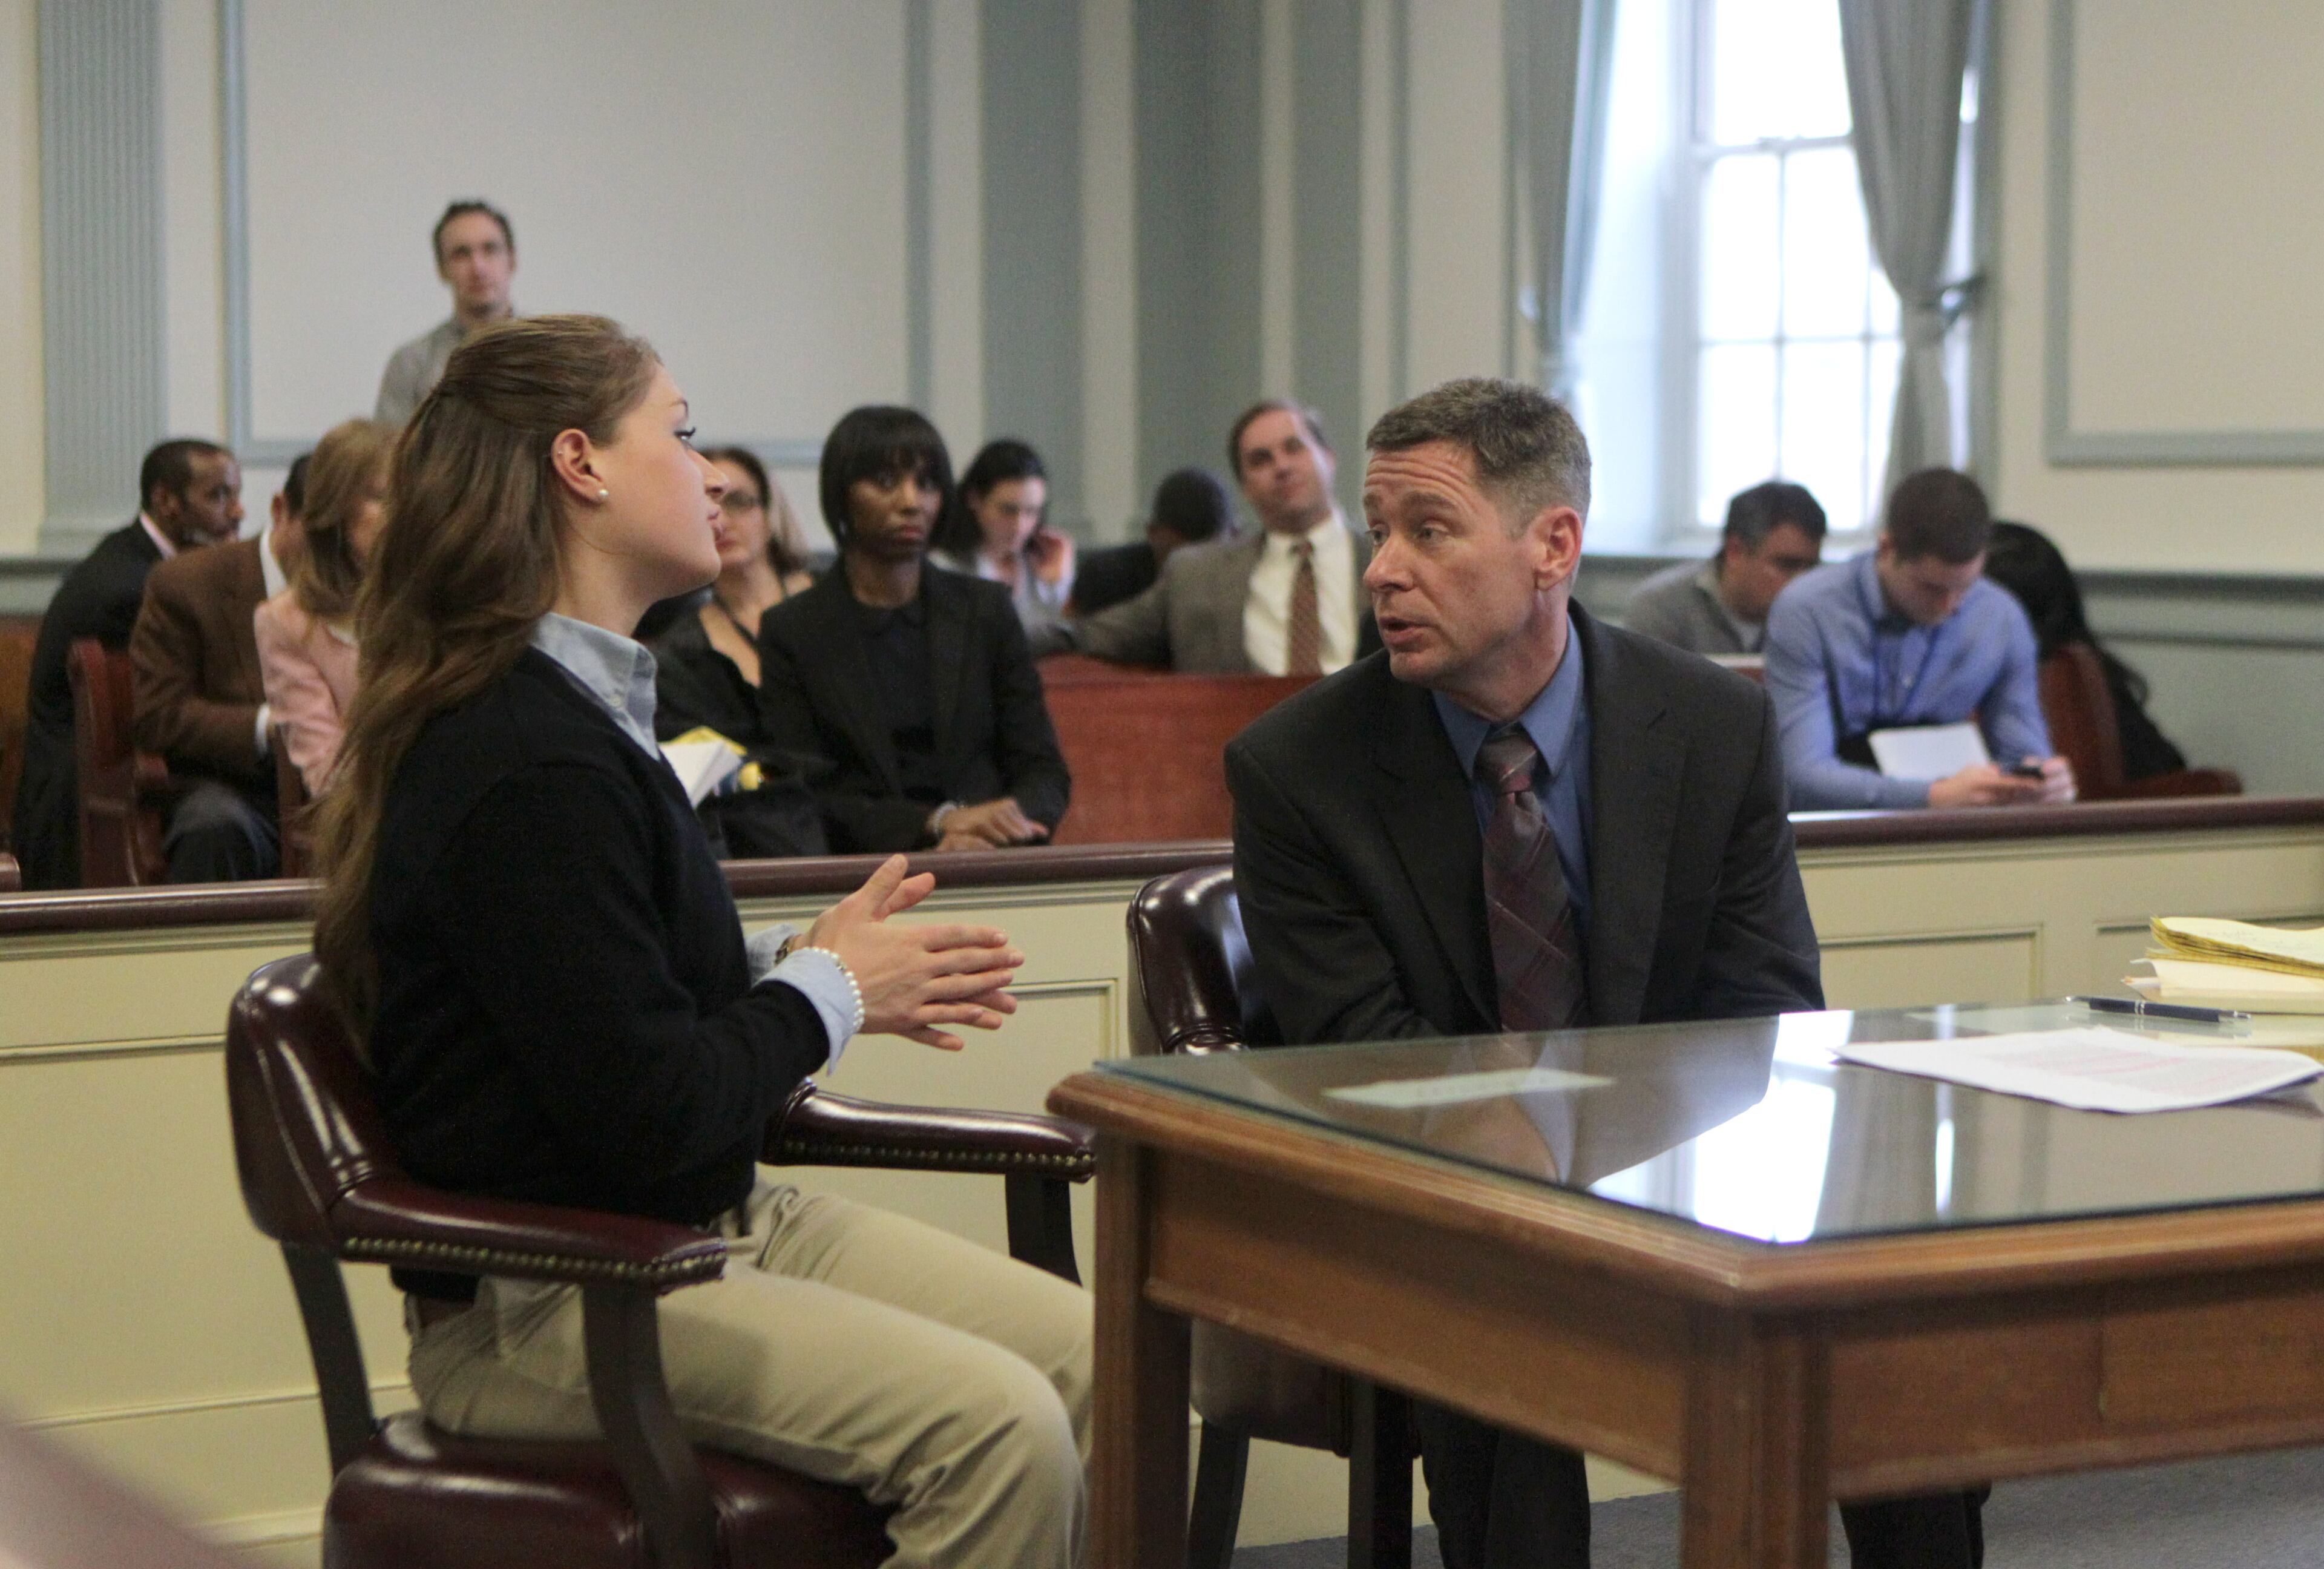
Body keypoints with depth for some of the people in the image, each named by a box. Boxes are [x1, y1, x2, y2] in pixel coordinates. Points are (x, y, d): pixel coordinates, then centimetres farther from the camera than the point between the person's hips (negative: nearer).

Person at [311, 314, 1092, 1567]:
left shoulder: (569, 714, 14)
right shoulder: (532, 769, -20)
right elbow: (648, 1116, -23)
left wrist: (801, 965, 3)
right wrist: (825, 990, -8)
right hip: (545, 1309, -10)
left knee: (1090, 1358, -5)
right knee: (997, 1425, -25)